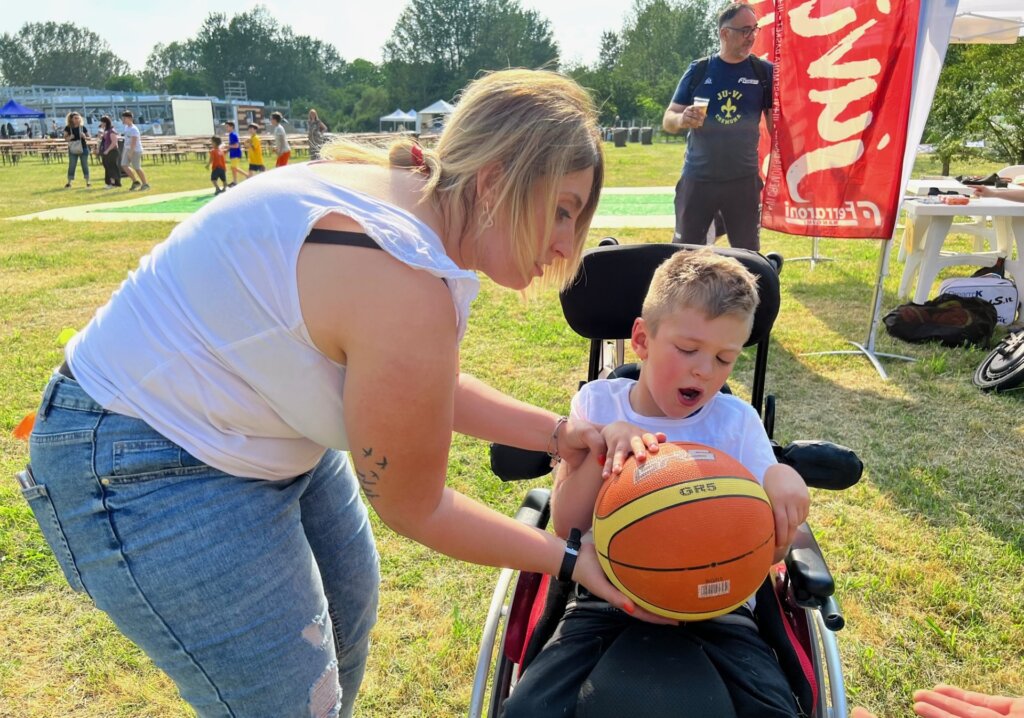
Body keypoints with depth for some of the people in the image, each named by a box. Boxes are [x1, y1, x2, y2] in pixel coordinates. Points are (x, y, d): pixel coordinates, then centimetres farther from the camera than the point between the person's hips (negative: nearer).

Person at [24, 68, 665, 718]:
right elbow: (412, 508, -18)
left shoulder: (407, 190, -6)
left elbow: (431, 390, 6)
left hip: (247, 418, 9)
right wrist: (569, 559, -8)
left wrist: (558, 435, -1)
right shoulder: (410, 290, -34)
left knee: (348, 616, 21)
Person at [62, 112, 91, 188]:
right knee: (71, 166, 1)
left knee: (85, 165, 4)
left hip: (83, 148, 0)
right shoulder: (68, 128, -1)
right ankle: (69, 183, 5)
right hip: (73, 150, 0)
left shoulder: (83, 127, 0)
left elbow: (89, 138, 5)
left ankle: (87, 182, 12)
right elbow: (65, 139, 4)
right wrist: (69, 138, -17)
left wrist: (85, 137, -16)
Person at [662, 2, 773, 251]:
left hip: (744, 180, 1)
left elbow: (776, 125, 5)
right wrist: (681, 119, -20)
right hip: (697, 178, 0)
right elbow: (668, 120, 3)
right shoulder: (699, 70, 2)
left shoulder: (764, 72, 3)